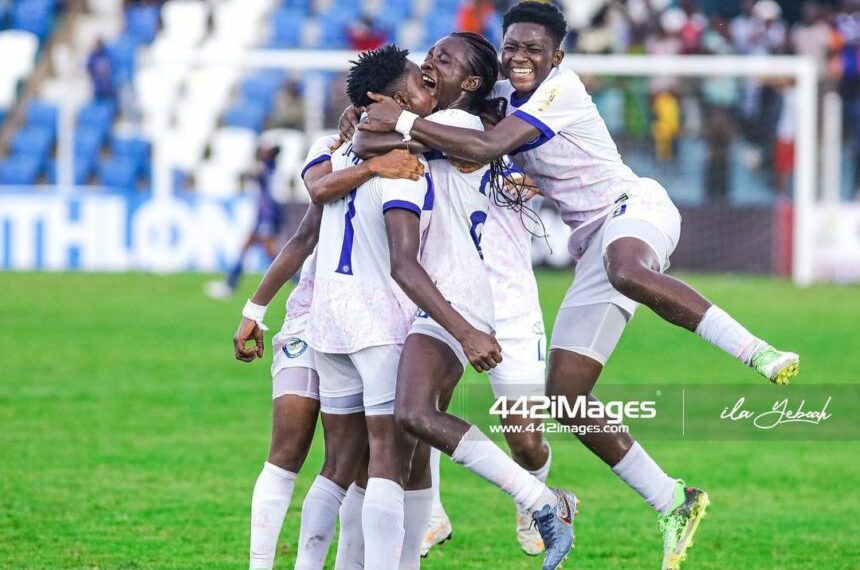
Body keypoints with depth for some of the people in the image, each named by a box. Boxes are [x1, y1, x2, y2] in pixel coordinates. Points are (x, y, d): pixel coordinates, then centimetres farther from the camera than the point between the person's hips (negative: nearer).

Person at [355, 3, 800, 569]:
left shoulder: (560, 90, -15)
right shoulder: (502, 94, 10)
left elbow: (487, 147, -26)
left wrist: (404, 121, -25)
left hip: (633, 206, -8)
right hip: (595, 244, 8)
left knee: (626, 270, -47)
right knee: (566, 399, -2)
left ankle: (758, 352, -43)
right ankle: (674, 504, 7)